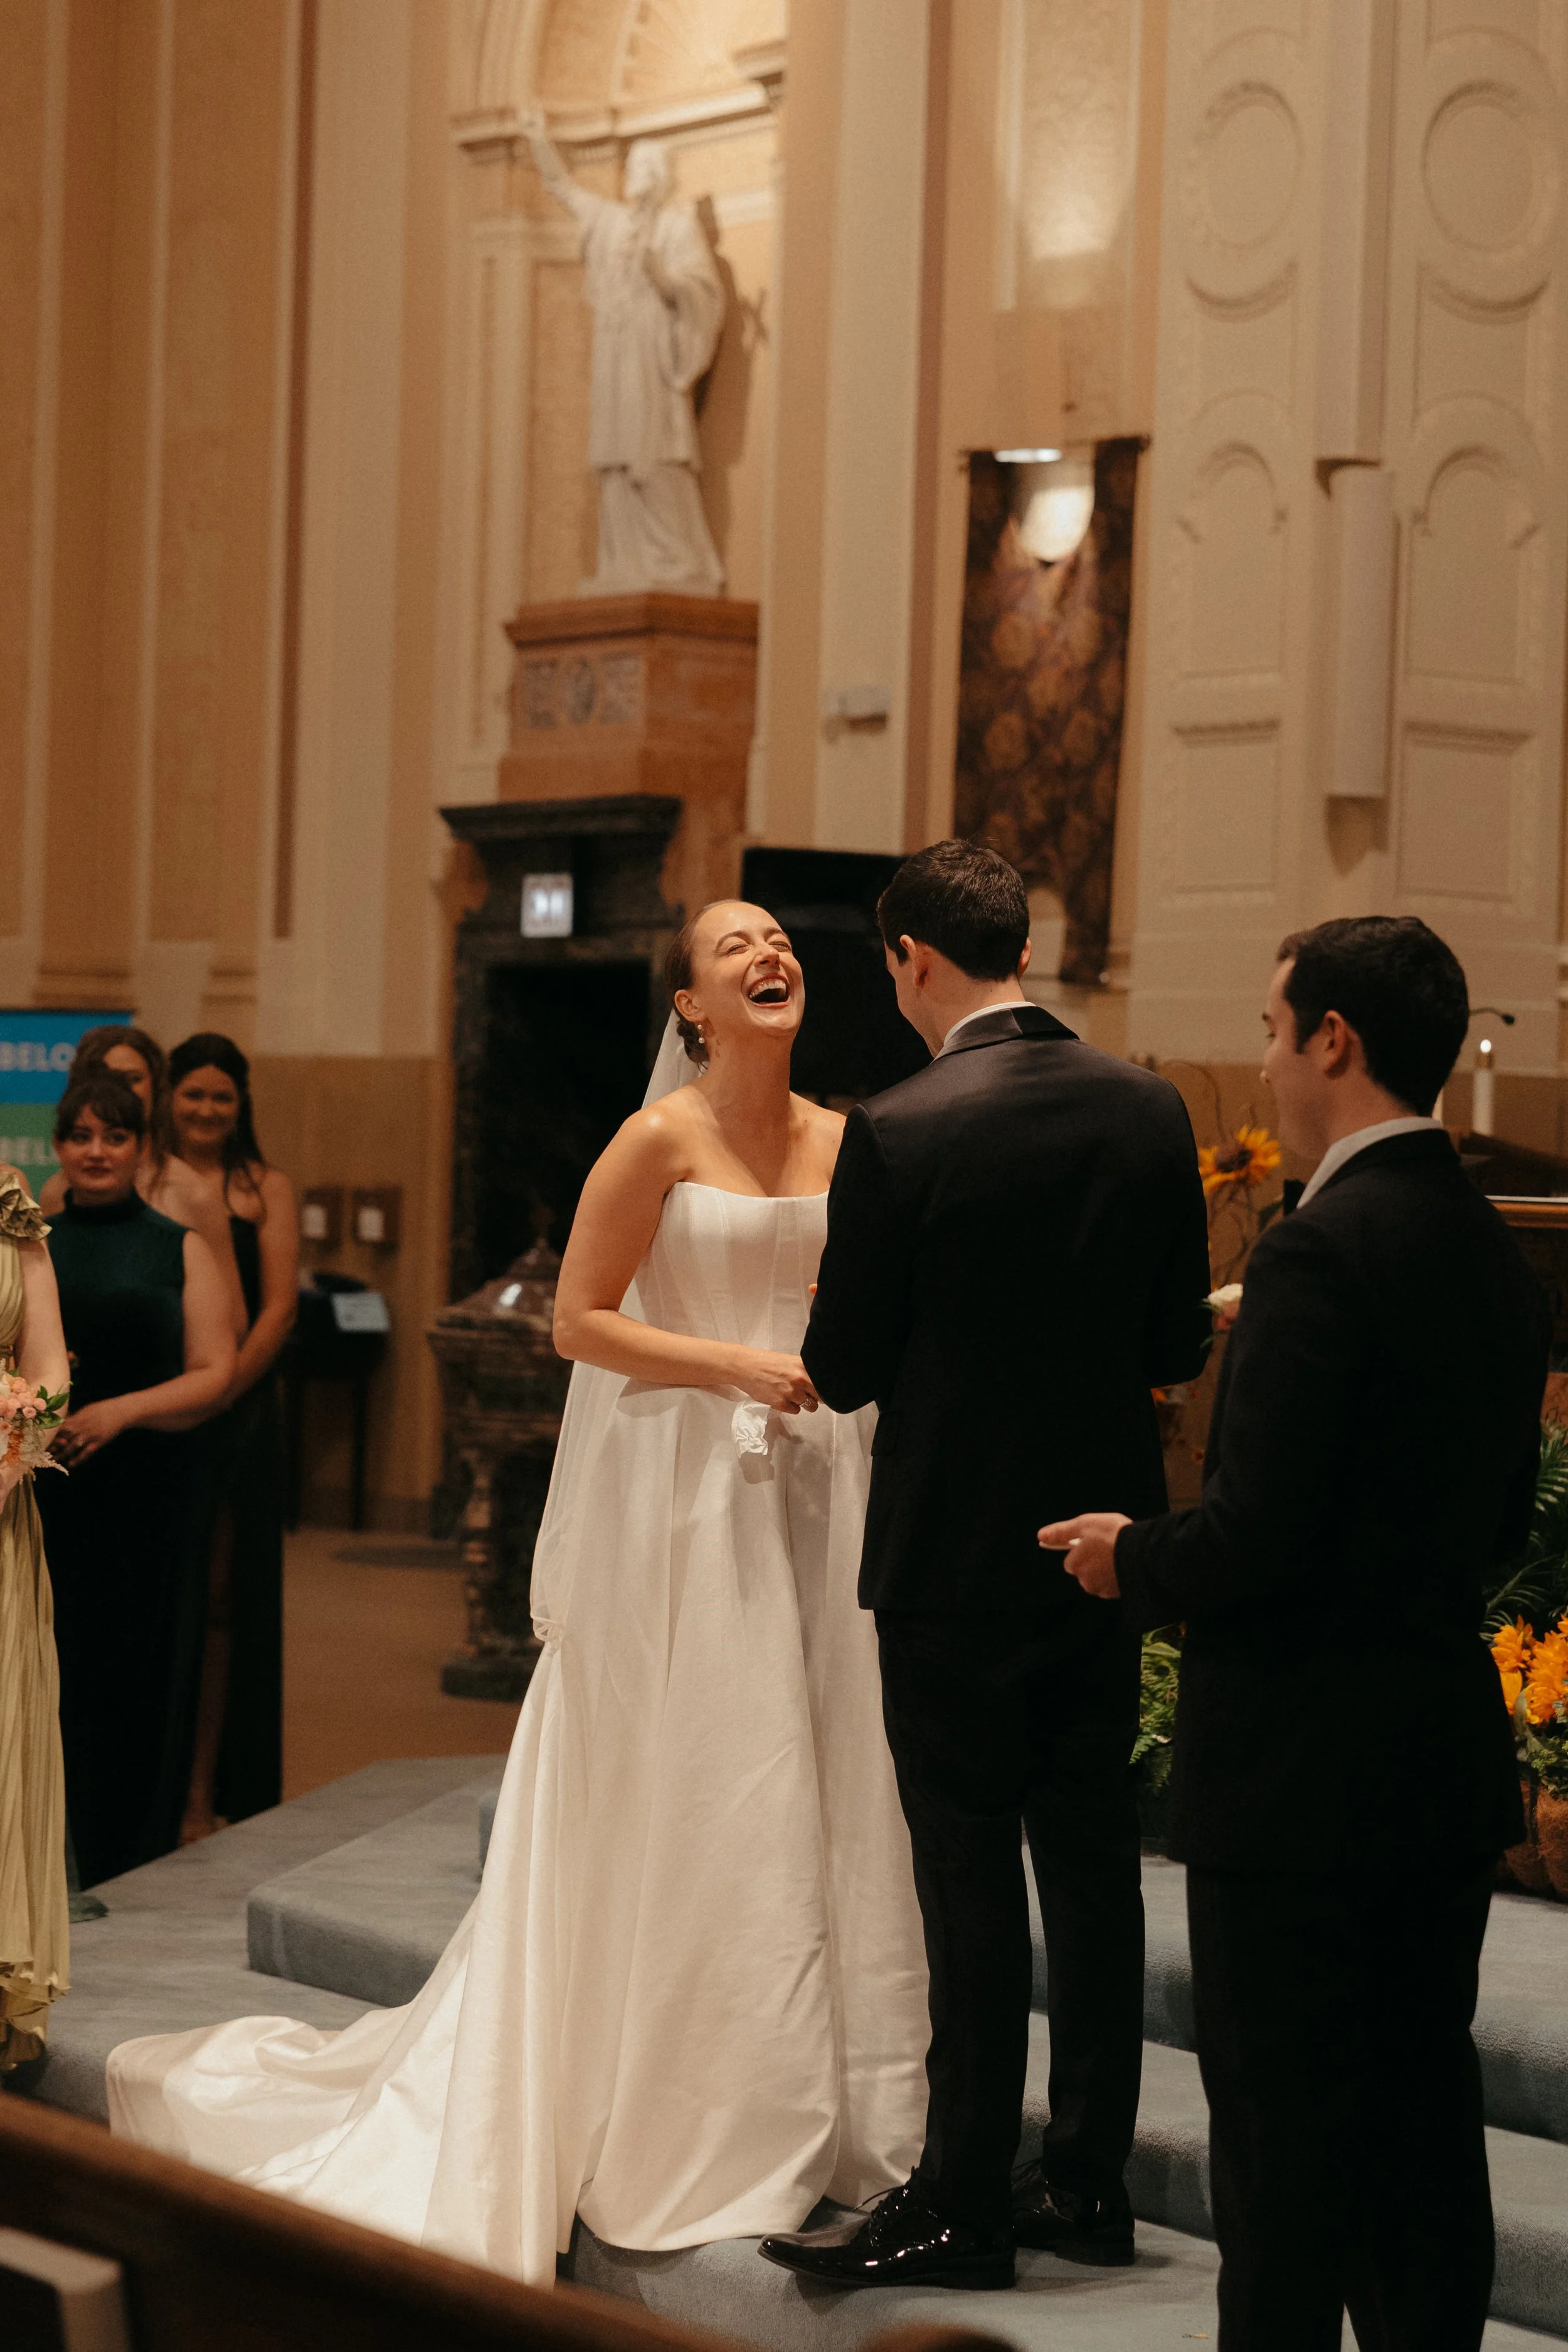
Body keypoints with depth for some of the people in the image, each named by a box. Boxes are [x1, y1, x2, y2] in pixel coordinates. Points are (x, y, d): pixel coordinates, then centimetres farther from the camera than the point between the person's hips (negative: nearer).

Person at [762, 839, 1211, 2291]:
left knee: (970, 1882, 1)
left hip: (955, 1556, -5)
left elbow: (845, 1371, -10)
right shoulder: (1146, 1109, 0)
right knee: (1092, 1861, 12)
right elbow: (1179, 1342, 6)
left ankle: (964, 2208, 8)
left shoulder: (900, 1134, -16)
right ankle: (1091, 2183, 20)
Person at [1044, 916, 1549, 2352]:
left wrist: (1138, 1562, -4)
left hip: (1300, 1776, -8)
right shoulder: (1496, 1254, 8)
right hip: (1451, 1762, 8)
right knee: (1425, 2123, 15)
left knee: (1284, 2140, 0)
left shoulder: (1321, 1252, -19)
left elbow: (1257, 1538, -22)